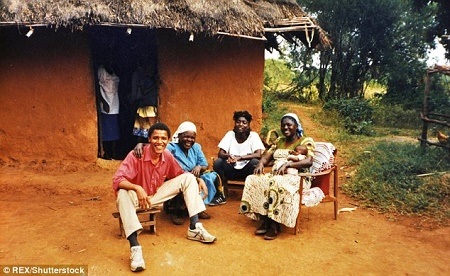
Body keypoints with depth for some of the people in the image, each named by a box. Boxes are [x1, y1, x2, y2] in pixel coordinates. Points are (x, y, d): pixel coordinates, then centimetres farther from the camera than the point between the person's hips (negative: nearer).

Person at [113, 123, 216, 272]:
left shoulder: (168, 156, -10)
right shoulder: (136, 155, -25)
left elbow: (180, 175, 5)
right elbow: (117, 180, -32)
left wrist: (197, 180, -12)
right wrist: (137, 188, -48)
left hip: (157, 195, 5)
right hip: (138, 196, -4)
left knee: (189, 178, -9)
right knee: (123, 193, -40)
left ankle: (194, 228, -13)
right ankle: (135, 247, -44)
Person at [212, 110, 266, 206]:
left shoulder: (253, 135, -6)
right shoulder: (230, 134, -2)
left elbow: (258, 155, -20)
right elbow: (220, 154, -8)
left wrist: (239, 157, -32)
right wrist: (228, 156, -32)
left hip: (246, 170, -2)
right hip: (232, 169, 2)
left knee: (255, 162, -31)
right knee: (218, 162, -24)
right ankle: (221, 195, -10)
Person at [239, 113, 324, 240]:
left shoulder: (306, 141, 1)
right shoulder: (279, 141, 20)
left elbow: (309, 162, -15)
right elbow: (267, 156, 15)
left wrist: (287, 164, -26)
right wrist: (260, 163, -9)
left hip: (297, 178, -6)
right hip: (276, 175, 6)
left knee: (278, 183, -38)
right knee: (253, 180, -21)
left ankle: (275, 225, -25)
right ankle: (265, 221, -17)